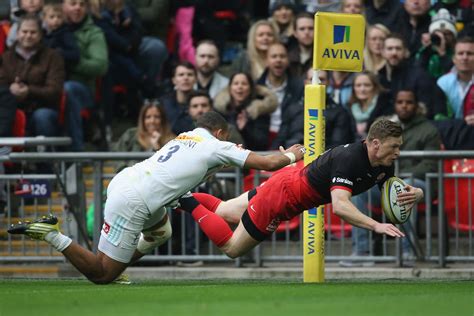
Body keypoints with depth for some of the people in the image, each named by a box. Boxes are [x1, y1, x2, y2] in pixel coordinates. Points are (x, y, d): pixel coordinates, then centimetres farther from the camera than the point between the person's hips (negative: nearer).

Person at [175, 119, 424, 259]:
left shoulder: (382, 165, -11)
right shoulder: (349, 159, -36)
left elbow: (399, 192, -1)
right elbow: (340, 206, -47)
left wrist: (414, 194, -25)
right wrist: (376, 226, -56)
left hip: (291, 179, 9)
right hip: (280, 195, -9)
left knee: (221, 211, 25)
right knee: (231, 248, 6)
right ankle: (188, 203, 10)